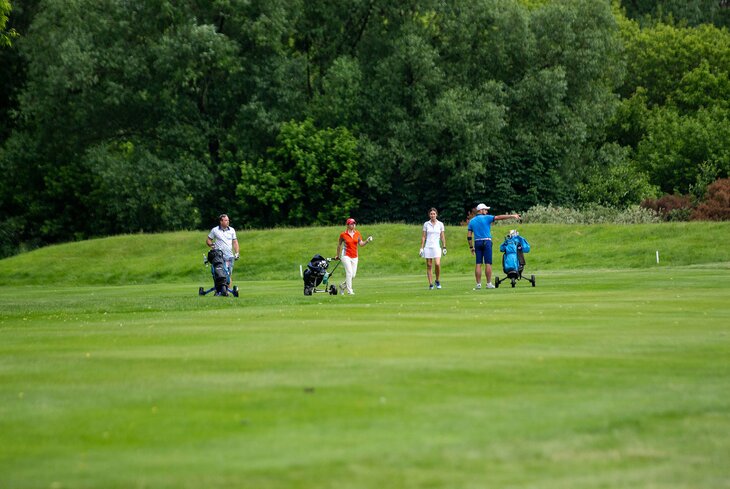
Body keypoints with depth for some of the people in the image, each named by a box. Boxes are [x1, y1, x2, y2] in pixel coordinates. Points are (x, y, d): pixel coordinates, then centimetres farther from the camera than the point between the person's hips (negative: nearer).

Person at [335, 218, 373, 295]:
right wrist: (338, 255, 14)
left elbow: (361, 244, 0)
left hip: (354, 257, 5)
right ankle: (349, 291, -14)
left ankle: (342, 286, 27)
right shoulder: (343, 234, -5)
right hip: (346, 256, -5)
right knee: (349, 272, -17)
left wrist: (367, 241, -19)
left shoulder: (357, 233, 5)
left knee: (353, 275, 4)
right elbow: (339, 245, 7)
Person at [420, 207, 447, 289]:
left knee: (437, 264, -17)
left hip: (436, 247, -1)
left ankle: (438, 281, 4)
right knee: (429, 266, 0)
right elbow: (423, 236, 6)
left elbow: (442, 236, 9)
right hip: (428, 247, 1)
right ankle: (430, 284, 4)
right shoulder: (426, 224, 5)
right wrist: (421, 248, 1)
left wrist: (444, 247, 5)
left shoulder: (440, 224, 5)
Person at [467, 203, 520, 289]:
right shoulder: (486, 218, -2)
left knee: (478, 264, 2)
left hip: (477, 243, 4)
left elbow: (469, 236, 7)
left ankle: (478, 284, -2)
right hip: (486, 242, -4)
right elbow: (499, 217, -6)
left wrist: (471, 247, 13)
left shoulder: (471, 221, 10)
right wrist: (512, 216, -2)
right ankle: (489, 283, -4)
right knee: (488, 264, -2)